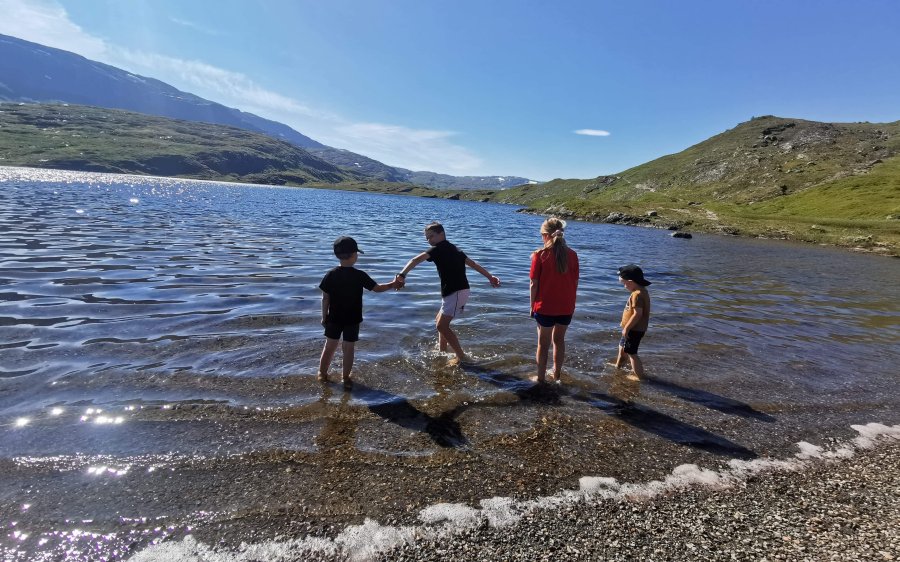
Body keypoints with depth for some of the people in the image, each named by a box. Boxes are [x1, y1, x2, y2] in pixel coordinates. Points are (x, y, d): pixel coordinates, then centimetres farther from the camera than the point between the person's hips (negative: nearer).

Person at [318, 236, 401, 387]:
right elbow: (377, 288, -5)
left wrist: (324, 316, 7)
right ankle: (346, 378, 17)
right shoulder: (360, 275, -13)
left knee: (329, 347, 16)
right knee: (349, 349, 9)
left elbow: (325, 298, -4)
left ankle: (322, 373, 28)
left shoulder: (330, 275, -8)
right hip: (352, 320, -2)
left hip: (334, 319, 2)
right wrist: (392, 285, 11)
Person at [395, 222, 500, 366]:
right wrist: (490, 277, 24)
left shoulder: (439, 248, -8)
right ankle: (442, 351, 30)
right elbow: (473, 263, 21)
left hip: (456, 292, -10)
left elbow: (416, 260, -24)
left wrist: (402, 274, -35)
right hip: (458, 291, 10)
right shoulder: (453, 249, 19)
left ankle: (461, 357, -5)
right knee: (439, 320, 20)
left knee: (442, 325, -9)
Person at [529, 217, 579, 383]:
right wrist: (571, 302, 14)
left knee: (543, 343, 12)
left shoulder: (540, 254, -13)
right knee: (559, 340, 22)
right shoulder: (572, 254, -4)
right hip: (566, 307, 3)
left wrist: (532, 306, 1)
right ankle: (556, 373, 35)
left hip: (545, 307, -3)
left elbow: (534, 284, -11)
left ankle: (540, 378, 20)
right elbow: (575, 282, 1)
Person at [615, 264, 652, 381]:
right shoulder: (642, 291, 8)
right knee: (622, 346, 26)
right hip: (634, 328, 11)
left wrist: (626, 328, -23)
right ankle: (618, 365, 45)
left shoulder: (637, 294, -25)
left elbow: (637, 314, -30)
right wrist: (625, 323, 22)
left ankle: (639, 375, 9)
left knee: (631, 352, 0)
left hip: (635, 330, -11)